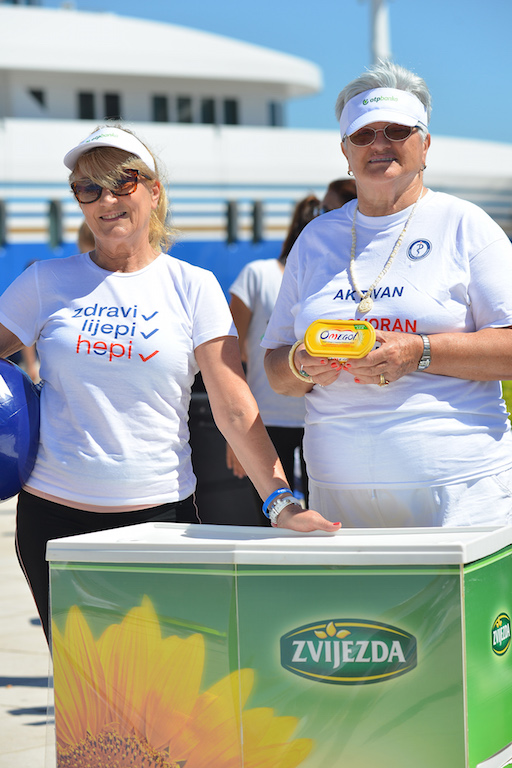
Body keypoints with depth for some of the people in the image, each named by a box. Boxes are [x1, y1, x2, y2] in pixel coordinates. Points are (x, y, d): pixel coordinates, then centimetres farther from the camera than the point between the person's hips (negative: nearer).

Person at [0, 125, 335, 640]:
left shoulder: (192, 287, 3)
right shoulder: (46, 283, 6)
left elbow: (235, 410, -3)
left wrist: (280, 499, -14)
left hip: (161, 511, -1)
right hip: (55, 514, 1)